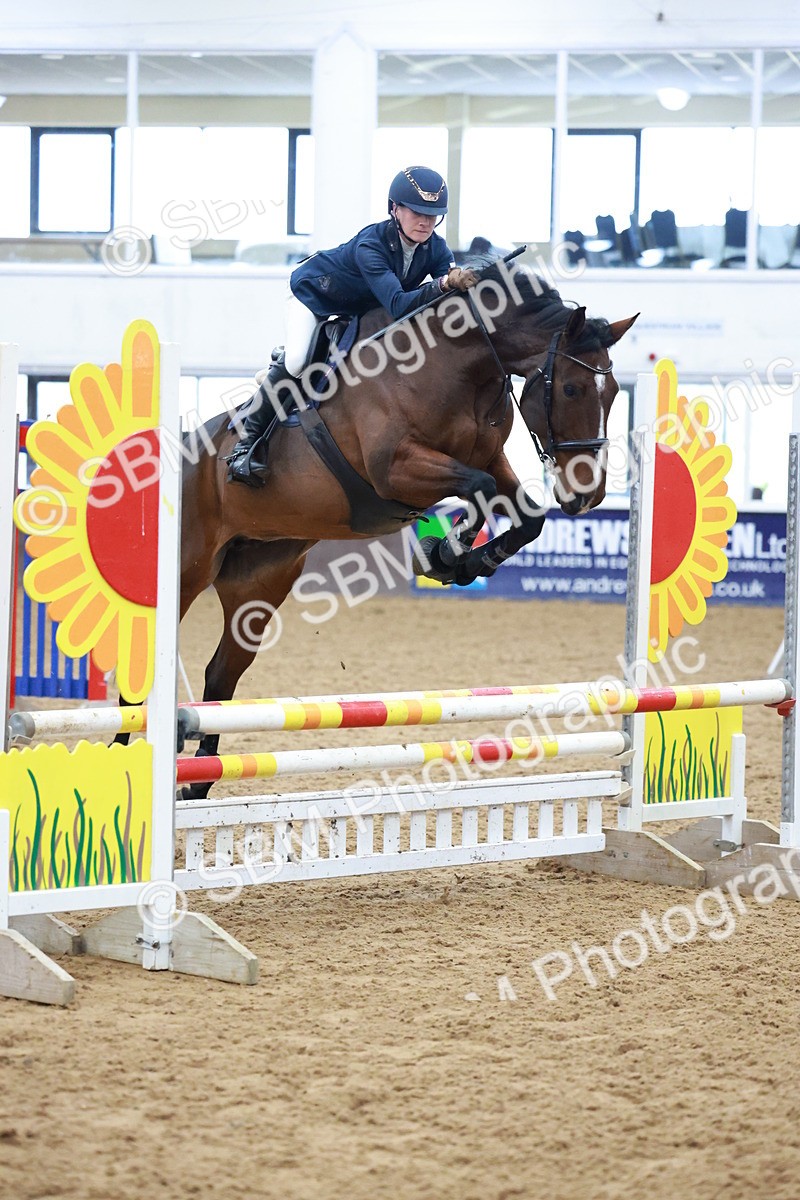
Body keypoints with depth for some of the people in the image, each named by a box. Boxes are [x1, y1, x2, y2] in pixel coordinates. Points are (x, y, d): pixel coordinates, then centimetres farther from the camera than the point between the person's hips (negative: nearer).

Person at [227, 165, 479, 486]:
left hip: (362, 308, 7)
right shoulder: (370, 244, -43)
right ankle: (247, 443, -14)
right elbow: (398, 305, -53)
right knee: (295, 361, -24)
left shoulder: (436, 248, -24)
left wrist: (462, 280, -56)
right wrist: (444, 284, -69)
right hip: (313, 291, -7)